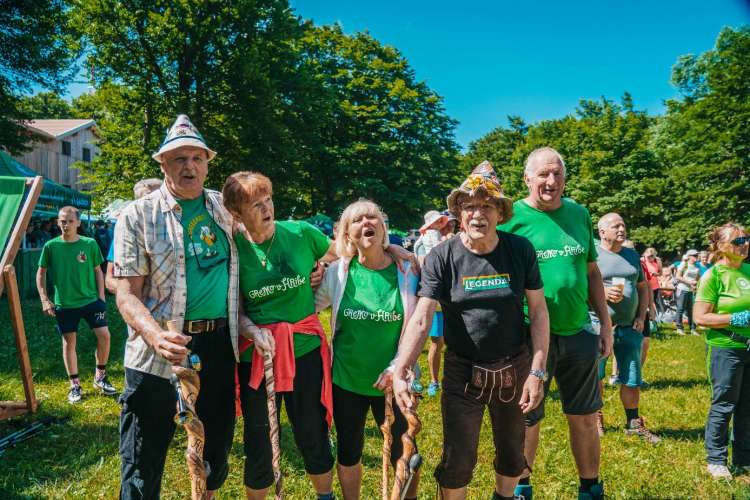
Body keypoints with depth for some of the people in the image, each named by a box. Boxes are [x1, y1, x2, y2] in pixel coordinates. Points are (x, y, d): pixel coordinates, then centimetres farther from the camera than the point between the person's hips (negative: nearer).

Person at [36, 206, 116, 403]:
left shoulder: (90, 244, -3)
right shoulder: (51, 246, -3)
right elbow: (41, 273, 5)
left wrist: (101, 296, 1)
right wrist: (44, 300, -3)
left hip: (90, 300, 0)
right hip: (64, 304, 0)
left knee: (104, 335, -9)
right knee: (69, 342, 7)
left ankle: (100, 377, 12)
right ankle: (75, 385, 20)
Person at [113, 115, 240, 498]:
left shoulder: (223, 207, 8)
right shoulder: (137, 216, -3)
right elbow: (127, 294, -9)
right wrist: (157, 336, -27)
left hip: (219, 345, 4)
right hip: (158, 352, -3)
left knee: (217, 445, 17)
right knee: (143, 462, 5)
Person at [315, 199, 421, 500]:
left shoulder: (407, 270, -10)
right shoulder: (338, 272, -7)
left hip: (393, 381, -1)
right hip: (346, 380, 1)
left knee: (403, 453, 12)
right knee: (349, 451, 18)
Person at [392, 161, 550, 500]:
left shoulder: (521, 250, -8)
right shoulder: (441, 257, -13)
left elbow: (538, 310, -3)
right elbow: (421, 319, -19)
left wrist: (537, 371, -8)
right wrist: (399, 372, -30)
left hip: (514, 369, 2)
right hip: (463, 372, -2)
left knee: (513, 455, 20)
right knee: (457, 460, 5)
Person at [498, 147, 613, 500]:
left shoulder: (579, 214, 4)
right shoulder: (511, 217, -9)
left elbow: (592, 273, 12)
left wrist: (606, 324, 9)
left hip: (579, 333, 4)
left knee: (585, 418, 16)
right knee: (527, 421, 12)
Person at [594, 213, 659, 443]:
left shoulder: (632, 255, 14)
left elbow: (643, 288, 19)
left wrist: (642, 317, 8)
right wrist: (603, 292, -21)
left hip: (630, 327, 5)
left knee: (632, 379, 10)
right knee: (594, 377, 5)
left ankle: (633, 423, 25)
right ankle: (595, 419, 22)